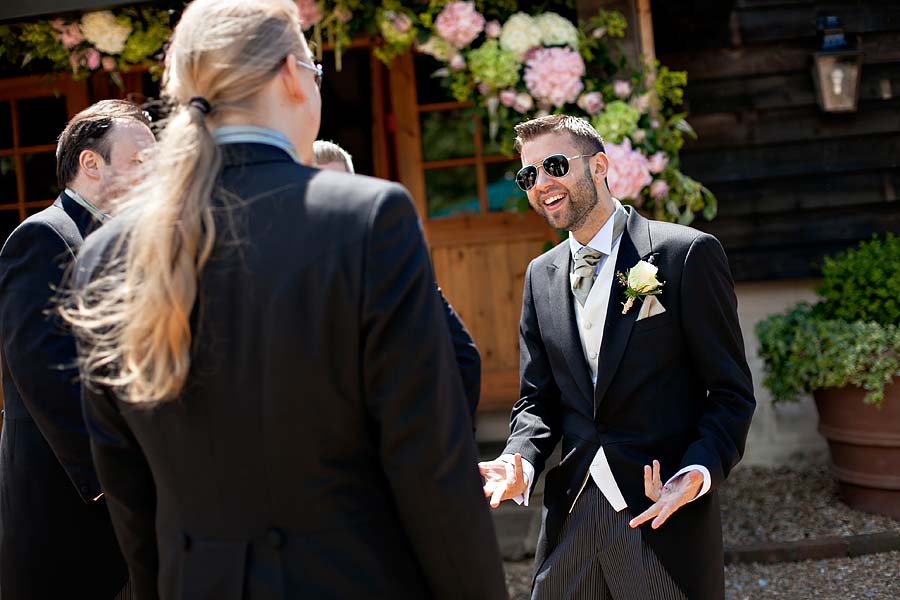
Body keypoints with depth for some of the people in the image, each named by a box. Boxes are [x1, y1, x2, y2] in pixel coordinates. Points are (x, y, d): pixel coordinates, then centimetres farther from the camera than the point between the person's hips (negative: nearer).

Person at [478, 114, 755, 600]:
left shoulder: (687, 254, -7)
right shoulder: (541, 275, 10)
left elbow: (732, 393, -6)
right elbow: (538, 400, 12)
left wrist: (697, 474, -22)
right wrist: (520, 462, -8)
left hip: (666, 518, -4)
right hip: (571, 516, 5)